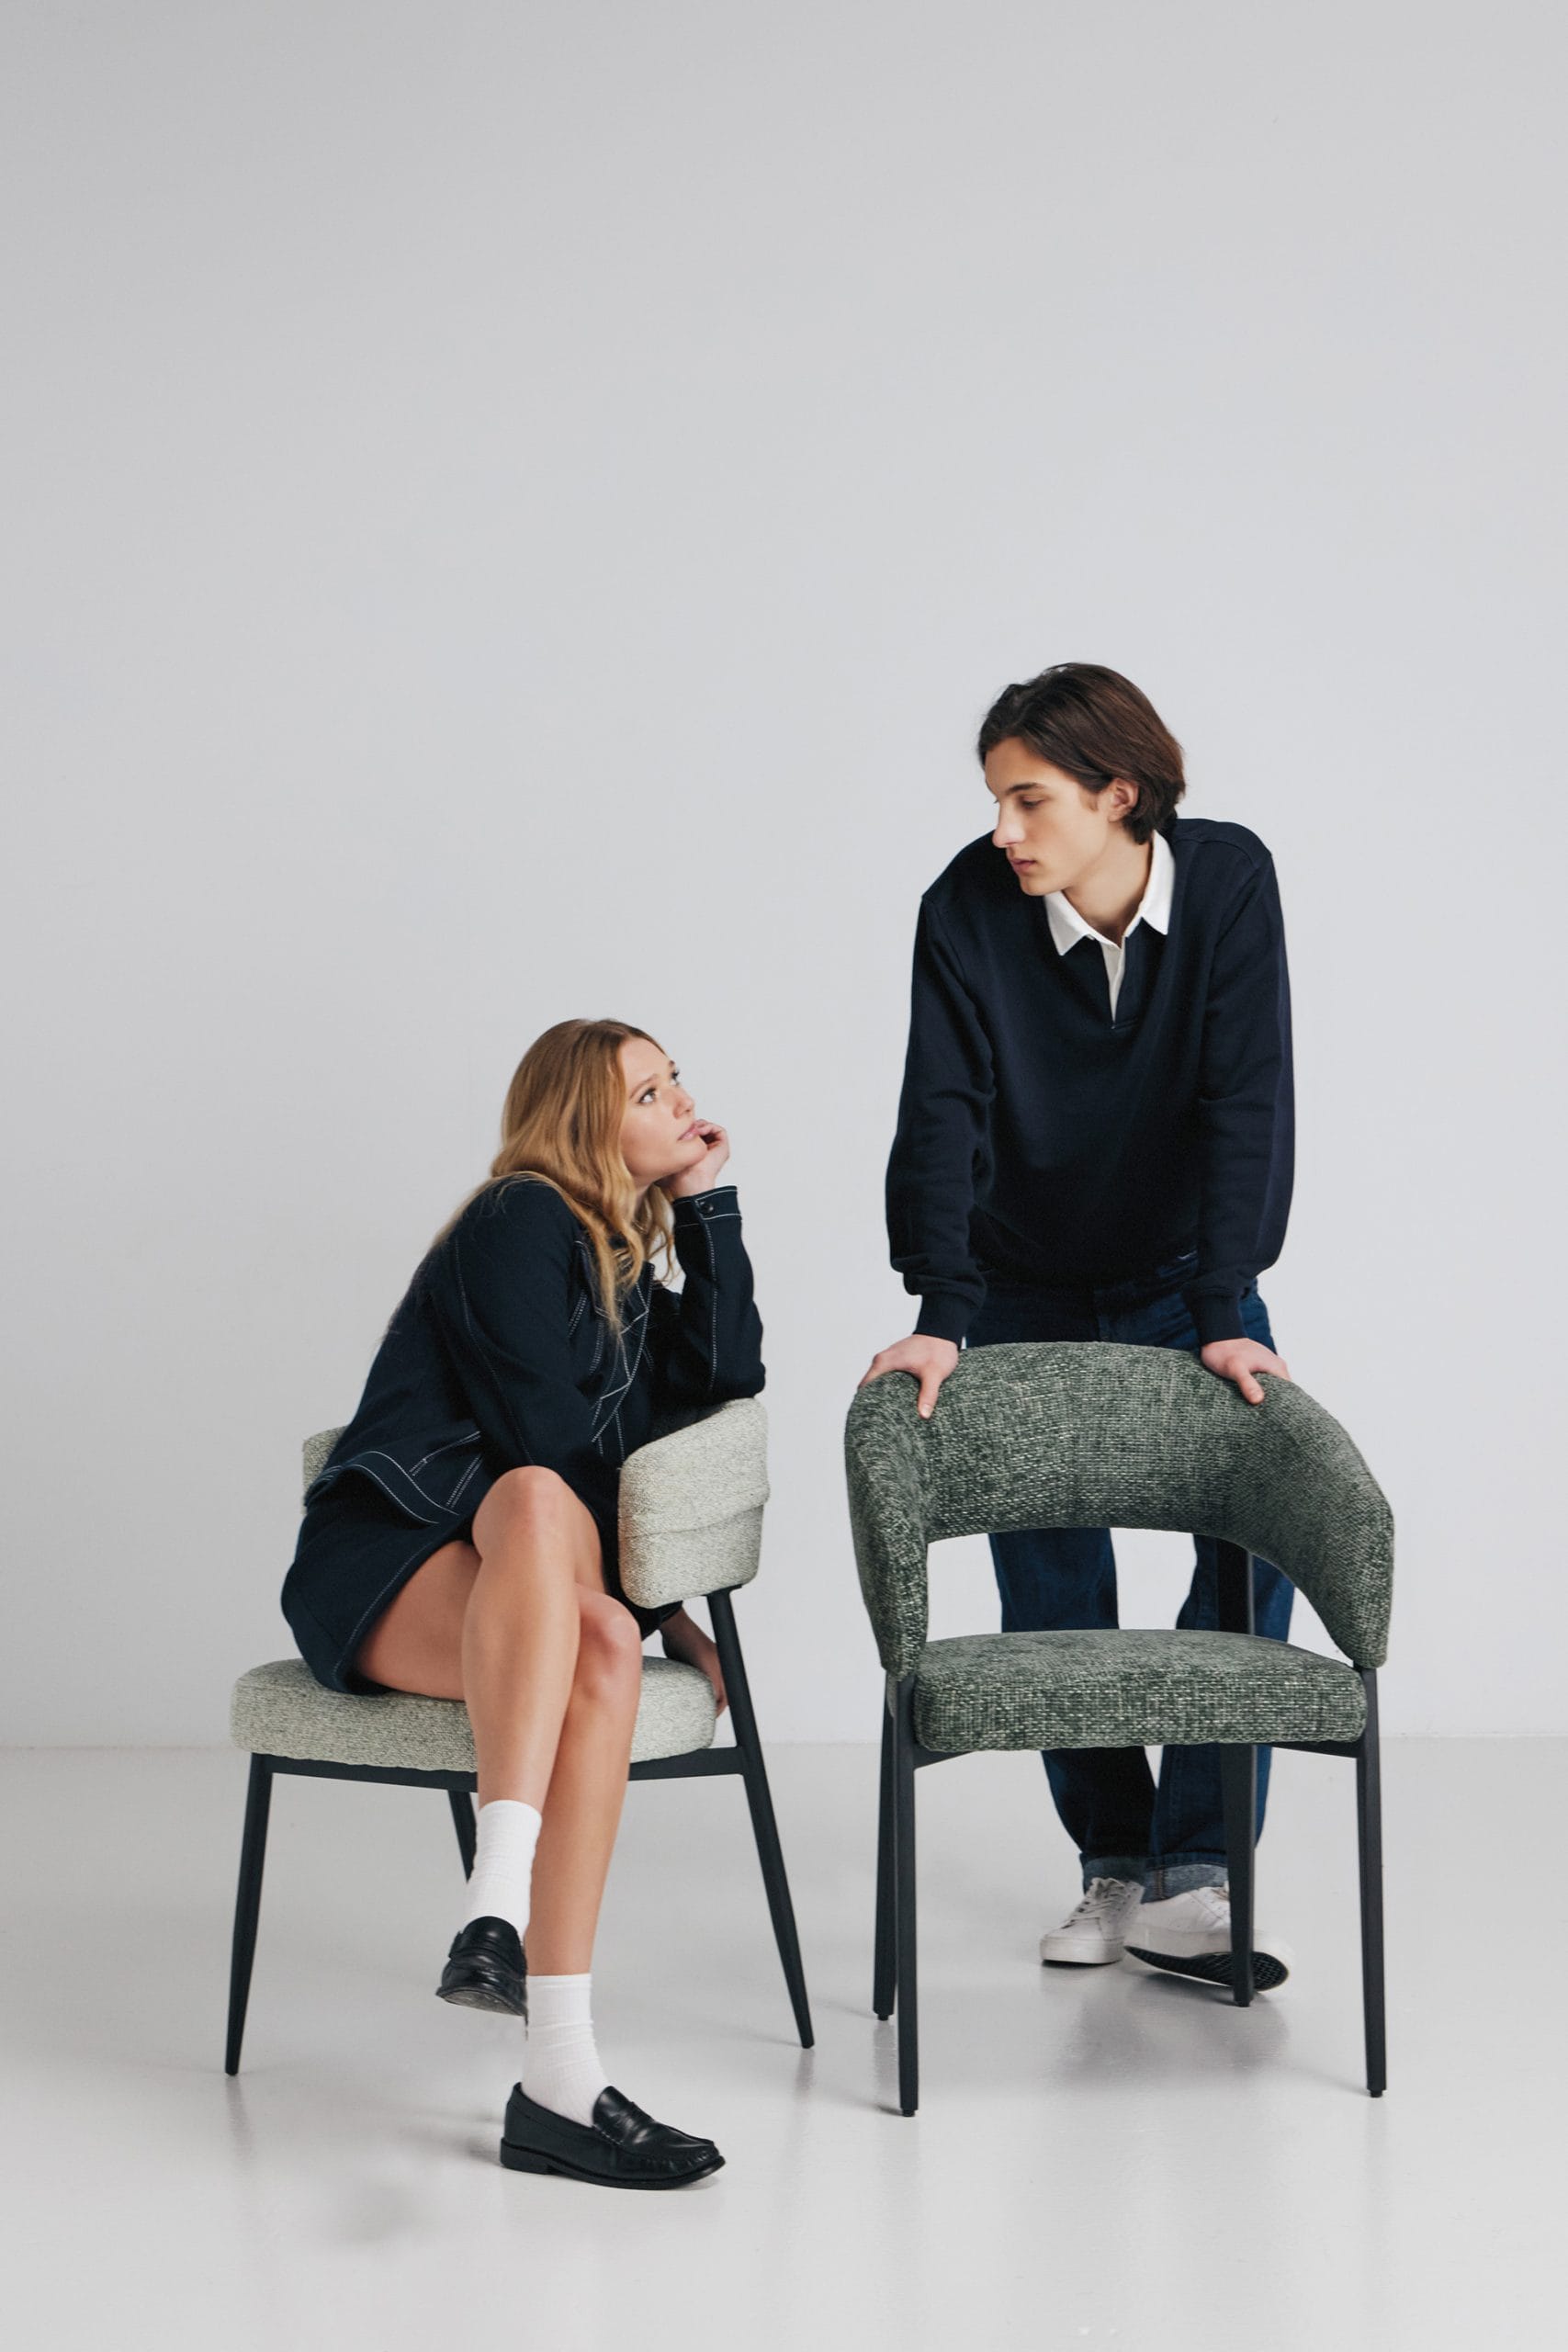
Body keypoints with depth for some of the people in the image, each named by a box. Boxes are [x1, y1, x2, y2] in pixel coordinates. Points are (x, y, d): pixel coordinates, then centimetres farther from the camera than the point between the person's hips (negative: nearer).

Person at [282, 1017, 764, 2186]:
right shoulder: (522, 1224, -1)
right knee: (539, 1505, -41)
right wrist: (661, 1607, -4)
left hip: (511, 1574, 6)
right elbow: (546, 1444, -9)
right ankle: (501, 1897, -59)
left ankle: (559, 2080, -46)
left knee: (601, 1644, -33)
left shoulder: (623, 1256, 24)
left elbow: (725, 1377, 7)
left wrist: (708, 1204, 8)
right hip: (383, 1564, -6)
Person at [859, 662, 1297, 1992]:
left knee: (1257, 1540, -12)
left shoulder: (1230, 880, -18)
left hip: (1183, 1279, 0)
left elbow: (1246, 1101, -21)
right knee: (1049, 1580, 2)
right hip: (1029, 1292, 0)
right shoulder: (969, 909, -17)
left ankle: (1186, 1877, -8)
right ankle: (1113, 1862, 16)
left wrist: (1223, 1313, -26)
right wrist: (942, 1316, -32)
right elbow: (940, 1116, -21)